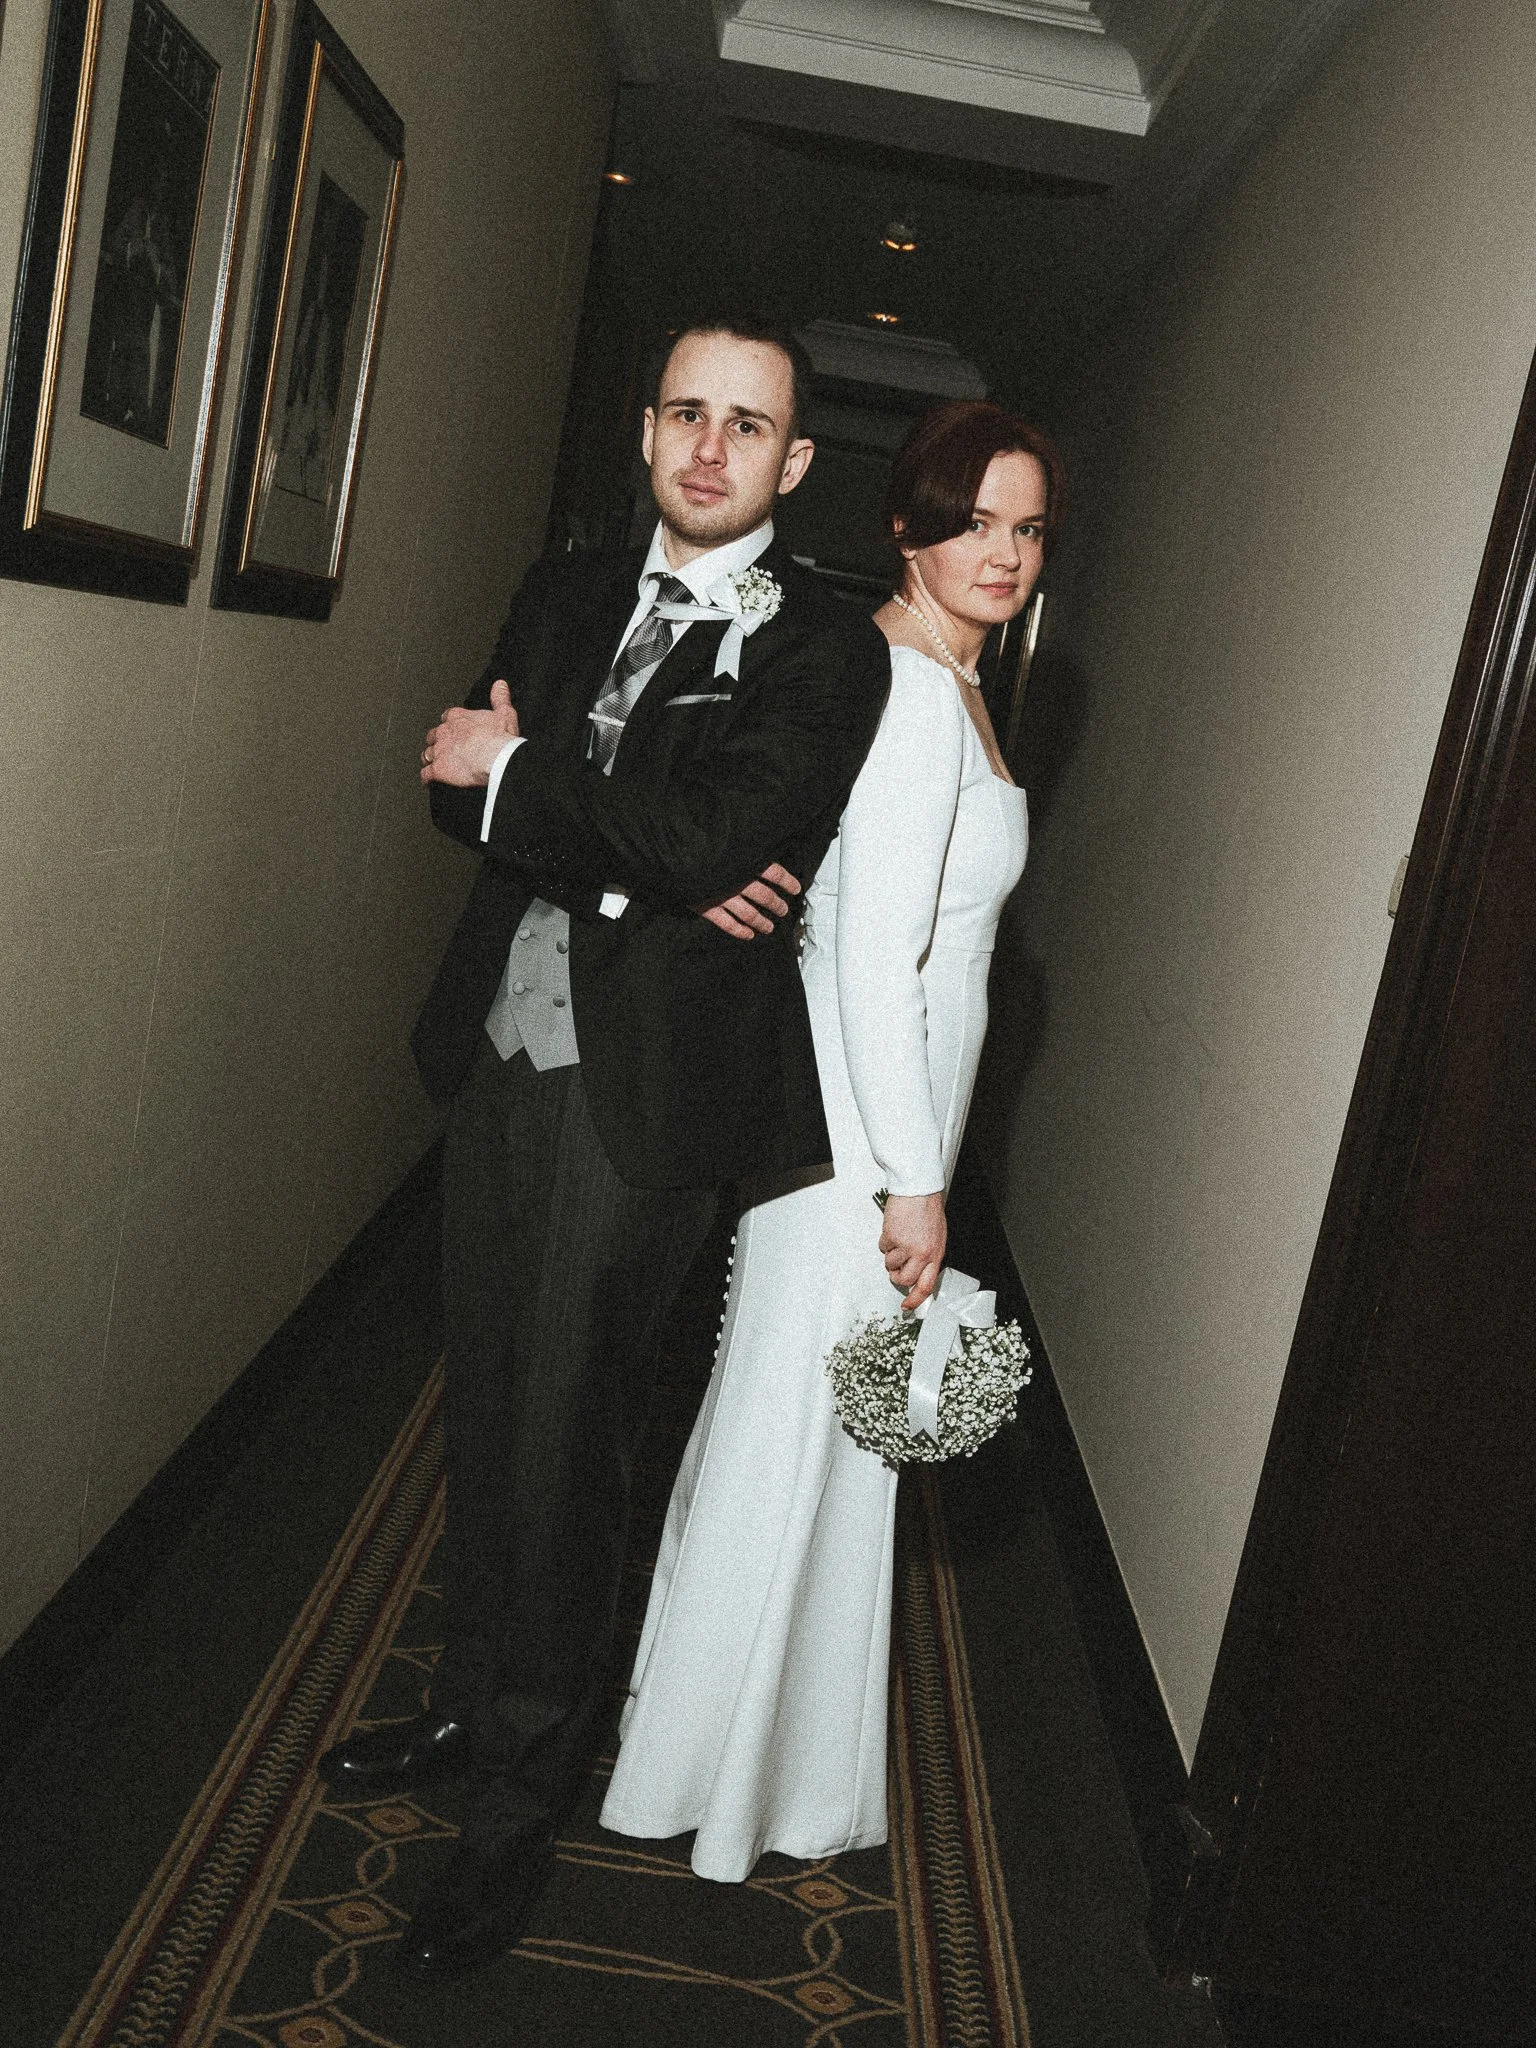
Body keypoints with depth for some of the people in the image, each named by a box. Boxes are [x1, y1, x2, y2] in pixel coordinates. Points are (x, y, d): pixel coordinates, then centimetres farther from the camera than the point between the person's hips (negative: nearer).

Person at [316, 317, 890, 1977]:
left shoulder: (825, 648, -7)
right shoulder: (567, 592, 11)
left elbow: (719, 830, -21)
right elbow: (461, 783, 0)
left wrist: (520, 768, -9)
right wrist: (650, 870, -15)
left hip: (642, 1091, -5)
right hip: (501, 1054, 5)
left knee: (565, 1440, 4)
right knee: (483, 1414, 17)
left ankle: (524, 1789, 25)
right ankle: (473, 1698, 39)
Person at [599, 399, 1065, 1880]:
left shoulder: (938, 684, 12)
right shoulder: (913, 697, -20)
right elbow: (874, 963, -24)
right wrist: (913, 1184, -20)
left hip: (856, 1109, 10)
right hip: (861, 1129, -10)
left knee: (790, 1432, 21)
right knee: (799, 1441, 6)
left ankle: (712, 1713, 40)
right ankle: (723, 1774, 26)